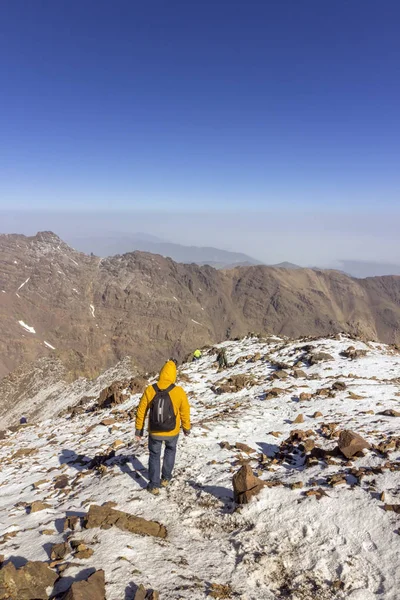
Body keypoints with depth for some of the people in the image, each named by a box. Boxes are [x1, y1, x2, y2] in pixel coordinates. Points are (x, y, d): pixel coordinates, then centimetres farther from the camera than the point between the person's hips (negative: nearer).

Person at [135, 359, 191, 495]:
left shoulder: (149, 390, -17)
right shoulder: (179, 392, -19)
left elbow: (141, 411, -7)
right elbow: (185, 412, -7)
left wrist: (139, 429, 7)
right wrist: (186, 428, 11)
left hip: (154, 432, 0)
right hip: (172, 432, 0)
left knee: (154, 455, 23)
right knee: (170, 450, 30)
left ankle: (154, 485, 25)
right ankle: (165, 478, 36)